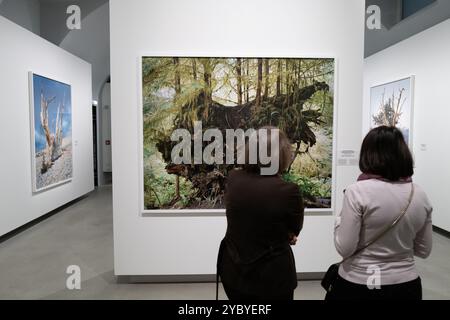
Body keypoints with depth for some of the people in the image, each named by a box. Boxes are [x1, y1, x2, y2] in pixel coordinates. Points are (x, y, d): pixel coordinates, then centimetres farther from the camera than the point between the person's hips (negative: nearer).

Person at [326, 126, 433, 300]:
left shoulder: (358, 191, -19)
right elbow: (424, 251, 6)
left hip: (357, 286, -4)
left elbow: (344, 248, -17)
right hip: (407, 285, 4)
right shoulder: (420, 195, -4)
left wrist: (340, 220, -2)